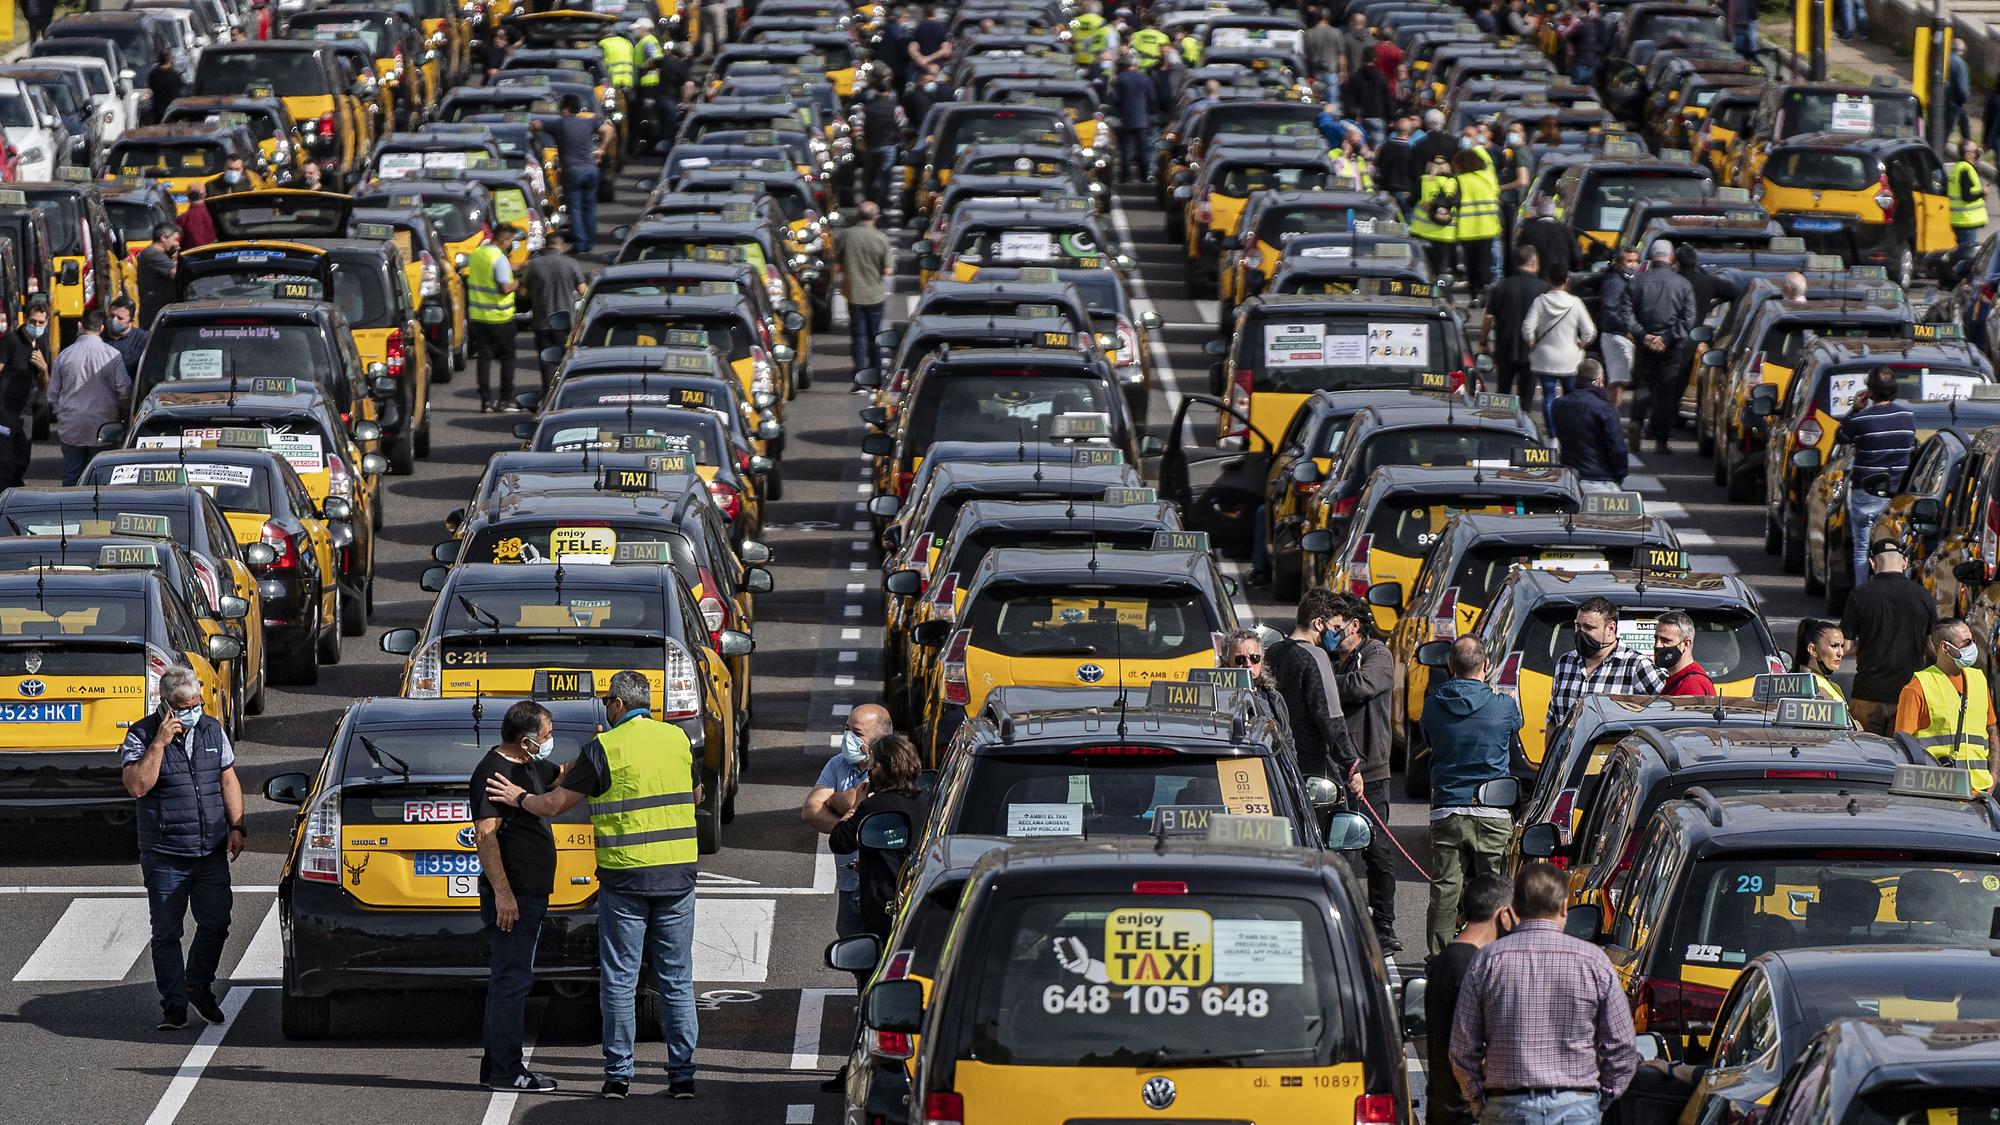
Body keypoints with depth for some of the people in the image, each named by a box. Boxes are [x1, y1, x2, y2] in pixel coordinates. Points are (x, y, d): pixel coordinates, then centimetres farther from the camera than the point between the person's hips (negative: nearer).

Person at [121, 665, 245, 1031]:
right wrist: (159, 744, -23)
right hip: (164, 856, -4)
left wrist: (236, 827, 6)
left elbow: (229, 781, 15)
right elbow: (137, 785, -19)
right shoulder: (141, 736, -6)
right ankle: (174, 1005, 8)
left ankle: (199, 986, 28)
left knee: (216, 925, 6)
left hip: (212, 851, 4)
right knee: (167, 933, 0)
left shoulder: (212, 730, 9)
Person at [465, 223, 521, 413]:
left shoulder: (476, 253, 6)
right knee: (507, 357, 7)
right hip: (499, 317, -6)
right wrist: (518, 283, -3)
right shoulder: (499, 259, -18)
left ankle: (486, 400, 6)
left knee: (484, 356, 9)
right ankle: (507, 399, 9)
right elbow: (505, 288, -23)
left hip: (477, 315, 6)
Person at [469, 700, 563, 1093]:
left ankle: (496, 1066, 18)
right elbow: (485, 835, -21)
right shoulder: (492, 772, -15)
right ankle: (506, 1070, -8)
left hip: (530, 895, 10)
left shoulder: (530, 766, 15)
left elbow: (564, 776, 35)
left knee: (509, 979, 13)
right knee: (512, 979, -9)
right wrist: (502, 893, -25)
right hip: (511, 895, -10)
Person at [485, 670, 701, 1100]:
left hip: (624, 876, -3)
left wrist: (519, 798, 17)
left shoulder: (604, 749, -7)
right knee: (677, 979, 8)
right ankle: (682, 1075, 6)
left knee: (620, 980, 5)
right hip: (677, 873, 3)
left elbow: (555, 804, -2)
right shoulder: (678, 739, 5)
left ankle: (618, 1074, 6)